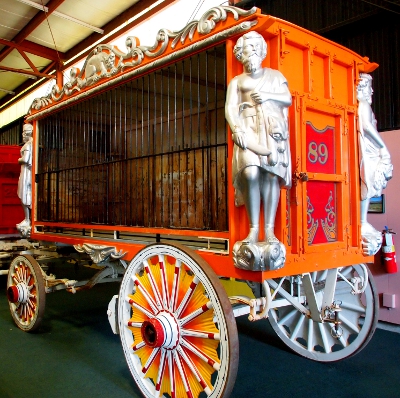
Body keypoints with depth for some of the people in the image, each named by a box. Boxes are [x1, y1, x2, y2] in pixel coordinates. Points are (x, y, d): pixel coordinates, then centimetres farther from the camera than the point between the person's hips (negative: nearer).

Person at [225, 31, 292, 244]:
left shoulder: (274, 75, 23)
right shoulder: (237, 81, 20)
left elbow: (288, 98, 13)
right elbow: (230, 108, 6)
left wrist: (268, 95, -4)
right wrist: (237, 129, -12)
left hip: (272, 129, 1)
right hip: (248, 129, -1)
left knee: (271, 175, -12)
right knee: (251, 174, -20)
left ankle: (269, 229, -11)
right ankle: (253, 229, -16)